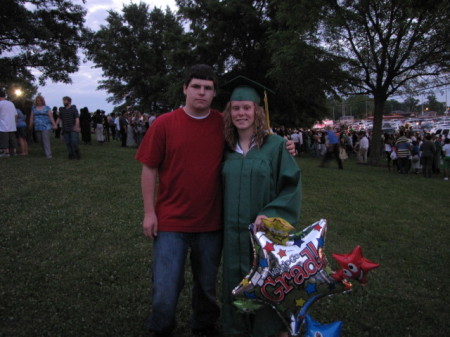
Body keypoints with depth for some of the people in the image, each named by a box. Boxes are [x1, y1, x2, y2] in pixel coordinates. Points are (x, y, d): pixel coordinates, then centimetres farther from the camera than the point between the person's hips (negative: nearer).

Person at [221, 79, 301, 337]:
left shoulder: (275, 145, -7)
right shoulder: (227, 149, 5)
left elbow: (292, 185, -9)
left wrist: (270, 213, -20)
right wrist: (224, 221, 4)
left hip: (266, 231, -3)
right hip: (234, 233, 4)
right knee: (236, 285, 12)